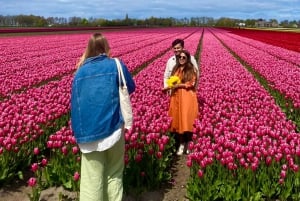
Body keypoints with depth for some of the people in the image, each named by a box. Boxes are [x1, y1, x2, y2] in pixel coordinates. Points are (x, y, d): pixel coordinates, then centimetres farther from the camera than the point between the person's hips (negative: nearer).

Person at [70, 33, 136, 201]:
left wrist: (79, 132, 16)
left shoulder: (81, 71, 6)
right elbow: (131, 87, 14)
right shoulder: (116, 65, 0)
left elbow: (75, 101, 9)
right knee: (114, 174, 13)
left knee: (91, 179, 5)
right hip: (112, 129, -1)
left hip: (88, 132, 2)